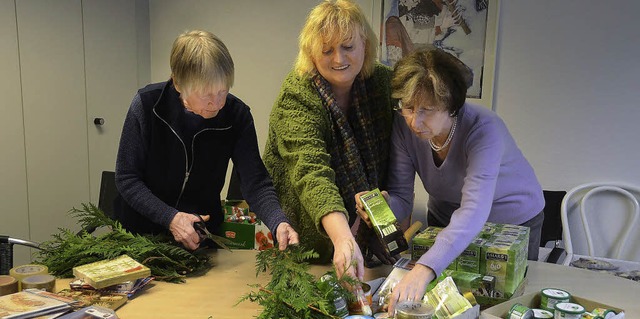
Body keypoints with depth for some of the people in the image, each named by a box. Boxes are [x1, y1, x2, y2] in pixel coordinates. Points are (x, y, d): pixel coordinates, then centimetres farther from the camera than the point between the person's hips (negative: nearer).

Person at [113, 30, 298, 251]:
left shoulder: (236, 115, -13)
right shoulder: (147, 104, -16)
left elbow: (255, 183, -15)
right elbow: (126, 178, -10)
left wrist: (279, 223, -33)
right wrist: (170, 217, -22)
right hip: (140, 230, 0)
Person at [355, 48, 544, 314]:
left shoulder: (483, 129, -37)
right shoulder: (403, 125, -23)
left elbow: (474, 211, -49)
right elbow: (401, 197, -20)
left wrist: (425, 269, -61)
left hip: (514, 221, -3)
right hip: (446, 218, 4)